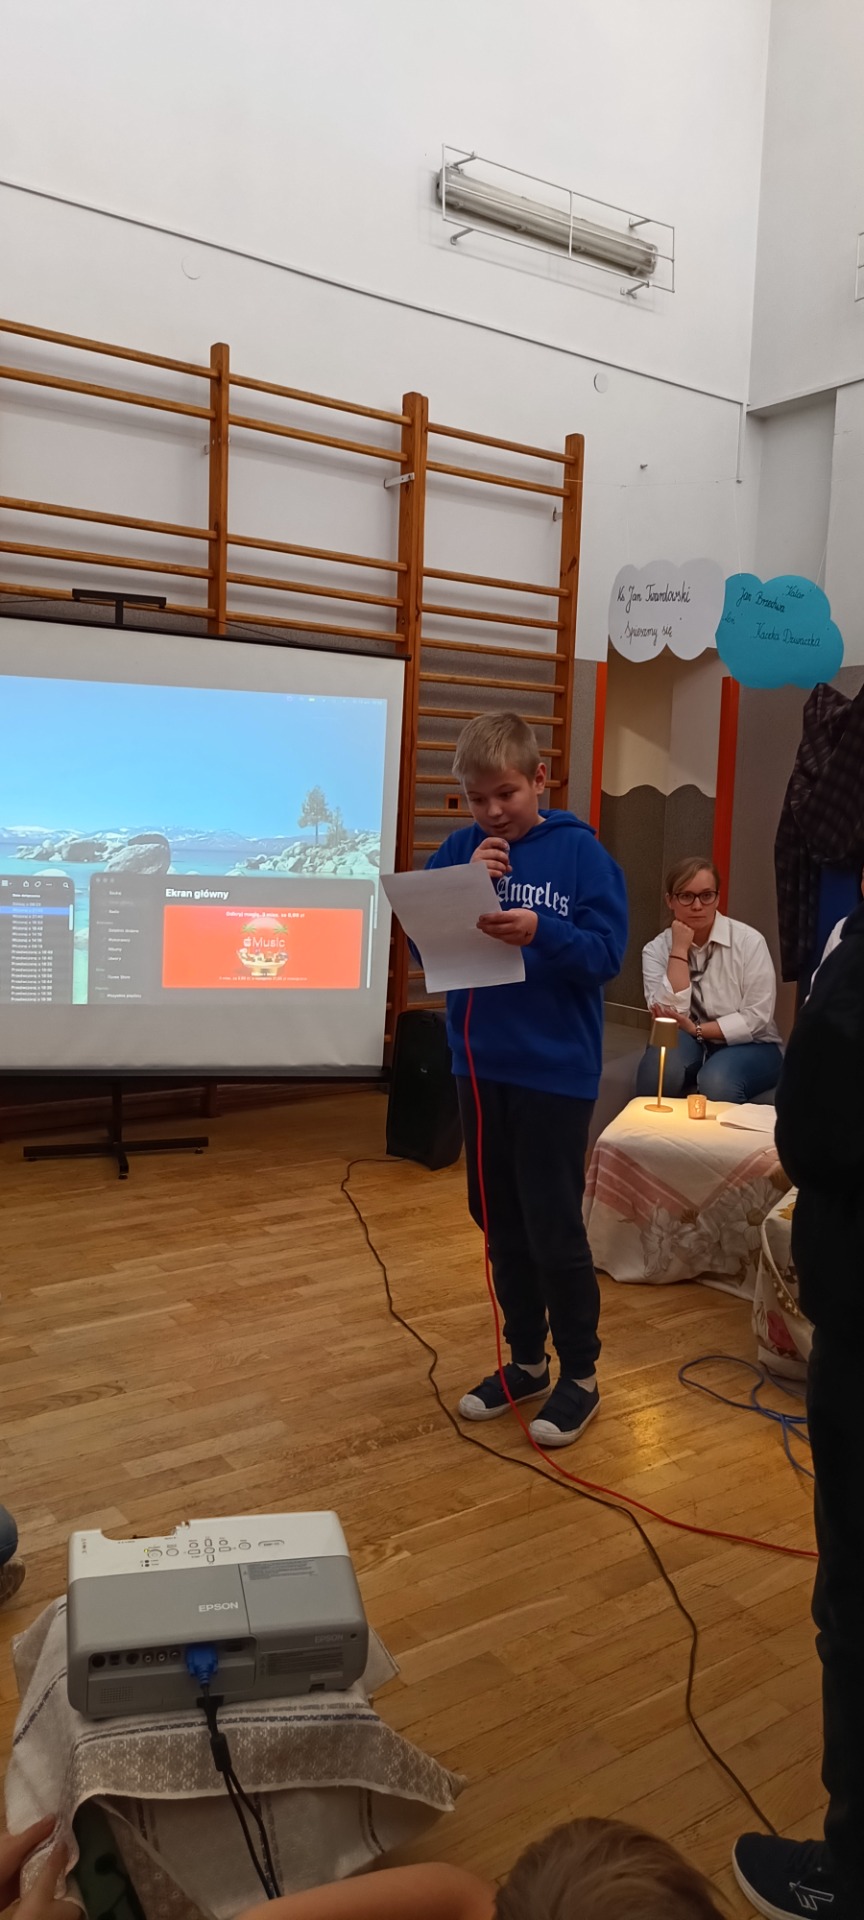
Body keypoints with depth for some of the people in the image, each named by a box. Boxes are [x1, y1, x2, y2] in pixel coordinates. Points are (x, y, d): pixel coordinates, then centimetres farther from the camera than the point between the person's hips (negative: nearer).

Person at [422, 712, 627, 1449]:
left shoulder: (580, 851, -8)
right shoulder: (459, 851, 3)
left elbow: (606, 953, -13)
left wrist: (539, 930, -29)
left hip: (556, 1071, -5)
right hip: (480, 1066, 5)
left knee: (554, 1228, 2)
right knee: (501, 1222, 15)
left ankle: (581, 1375, 21)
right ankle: (526, 1360, 32)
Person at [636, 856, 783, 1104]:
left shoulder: (748, 941, -10)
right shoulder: (656, 950, -4)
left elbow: (757, 1019, -14)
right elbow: (669, 1015, -18)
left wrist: (696, 1029, -20)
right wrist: (680, 949, -19)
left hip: (748, 1046, -1)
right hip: (688, 1045, 1)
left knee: (716, 1081, -34)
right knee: (659, 1063, -34)